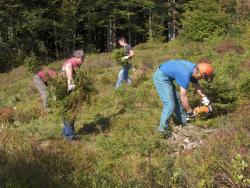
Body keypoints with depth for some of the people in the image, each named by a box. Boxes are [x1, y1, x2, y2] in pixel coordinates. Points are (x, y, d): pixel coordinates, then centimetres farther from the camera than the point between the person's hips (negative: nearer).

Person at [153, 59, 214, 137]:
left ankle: (184, 122, 32)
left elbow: (196, 85, 17)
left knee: (177, 101, 17)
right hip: (161, 77, -10)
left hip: (166, 76, 10)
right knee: (170, 105, -11)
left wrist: (205, 98, 18)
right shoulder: (186, 75, -29)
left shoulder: (194, 69, -3)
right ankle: (163, 129, 1)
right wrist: (190, 113, -8)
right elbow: (184, 97, -20)